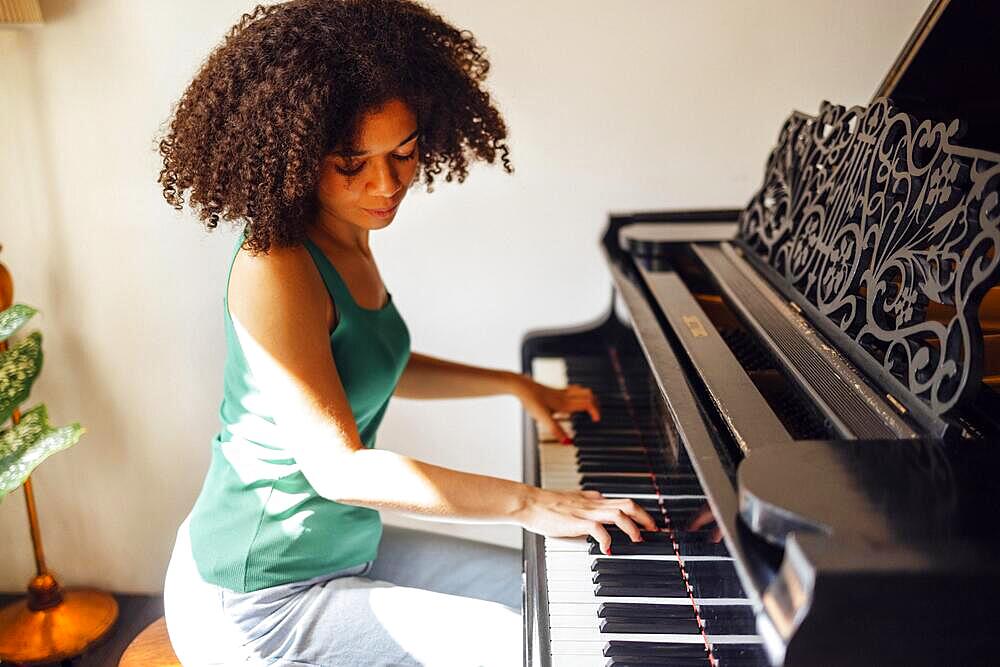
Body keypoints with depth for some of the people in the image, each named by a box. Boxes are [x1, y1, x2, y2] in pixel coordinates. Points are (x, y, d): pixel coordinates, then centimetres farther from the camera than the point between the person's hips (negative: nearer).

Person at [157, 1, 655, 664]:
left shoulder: (346, 243, 3)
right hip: (261, 601, -9)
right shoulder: (274, 272, -26)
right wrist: (528, 503, -29)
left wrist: (516, 385, 15)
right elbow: (338, 467, -31)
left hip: (342, 546, 9)